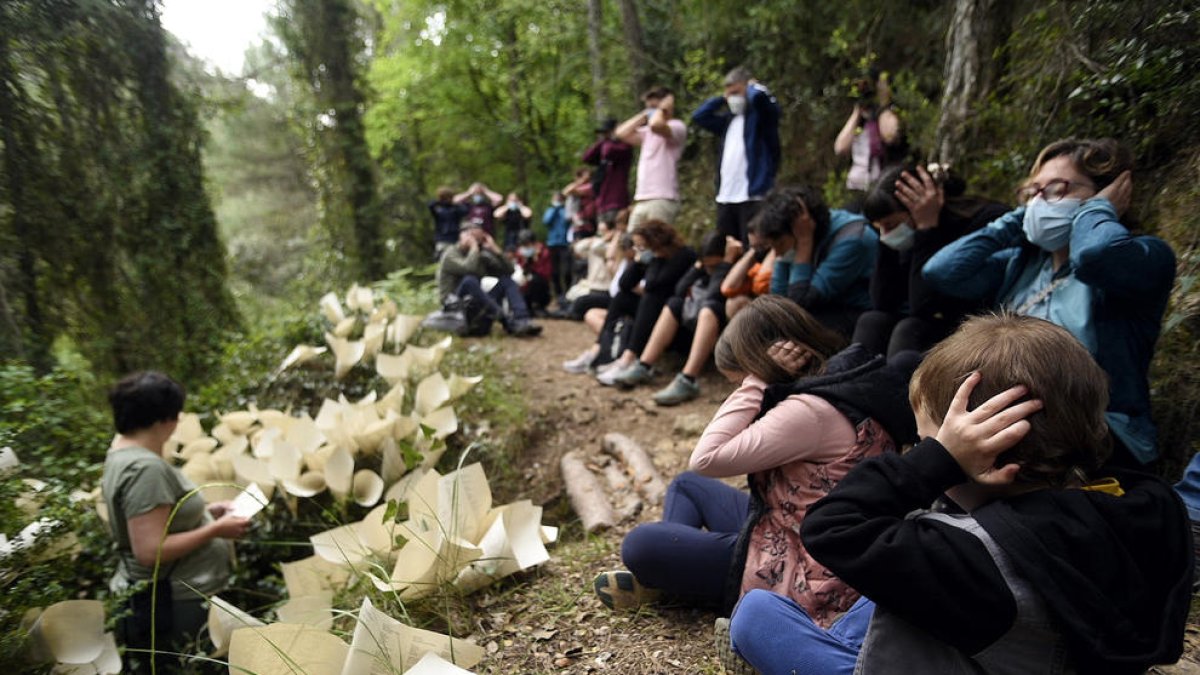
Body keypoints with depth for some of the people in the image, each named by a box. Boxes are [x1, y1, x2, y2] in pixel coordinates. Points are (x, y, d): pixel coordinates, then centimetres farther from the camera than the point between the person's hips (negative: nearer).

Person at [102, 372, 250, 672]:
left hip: (173, 597, 10)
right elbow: (150, 551, -28)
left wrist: (204, 512, 9)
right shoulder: (146, 468, -25)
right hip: (173, 606, -10)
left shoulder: (123, 452, 7)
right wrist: (215, 530, -21)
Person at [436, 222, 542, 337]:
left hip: (480, 307, 6)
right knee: (469, 280, -33)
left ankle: (521, 323, -29)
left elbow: (509, 271, 5)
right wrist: (474, 247, -15)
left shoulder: (482, 256, 13)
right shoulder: (451, 254, -5)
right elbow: (469, 269, -28)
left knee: (506, 280, -6)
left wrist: (494, 248, 0)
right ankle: (506, 318, -34)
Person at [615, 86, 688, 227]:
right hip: (641, 201, 8)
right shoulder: (648, 131, 24)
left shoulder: (677, 126, -2)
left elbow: (656, 125, -22)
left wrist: (661, 109, -2)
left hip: (662, 200, -8)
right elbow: (622, 133, 19)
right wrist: (644, 115, 18)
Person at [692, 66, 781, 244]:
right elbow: (698, 116, 23)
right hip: (725, 197, 7)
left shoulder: (762, 111, 1)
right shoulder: (730, 118, 20)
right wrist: (722, 99, 18)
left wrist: (752, 86, 1)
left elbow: (758, 96, -21)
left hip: (753, 196, -7)